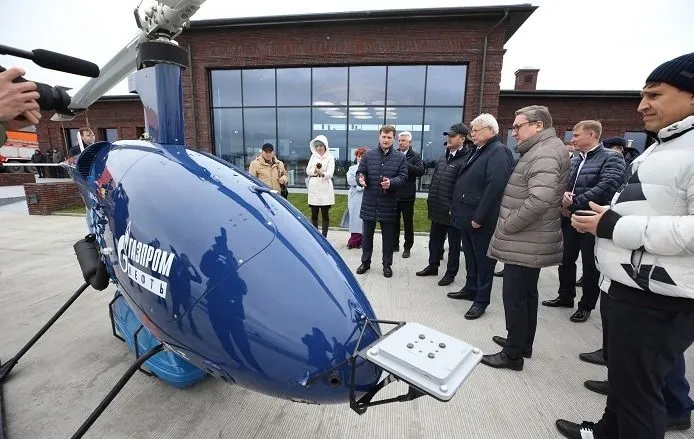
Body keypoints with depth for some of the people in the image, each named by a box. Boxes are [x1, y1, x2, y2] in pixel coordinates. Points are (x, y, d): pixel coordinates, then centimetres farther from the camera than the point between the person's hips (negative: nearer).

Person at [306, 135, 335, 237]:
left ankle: (324, 236, 7)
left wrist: (322, 173, -33)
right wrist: (315, 170, -15)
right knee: (314, 214, 9)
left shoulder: (330, 157, -3)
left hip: (325, 189, -4)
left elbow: (330, 173, -14)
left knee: (325, 214, 1)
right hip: (313, 188, 4)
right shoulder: (313, 156, 12)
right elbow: (308, 171, 5)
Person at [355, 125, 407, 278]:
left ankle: (387, 265, 24)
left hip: (389, 204, -1)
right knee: (367, 234, 12)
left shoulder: (400, 157, 2)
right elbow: (360, 172, 5)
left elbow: (403, 177, -3)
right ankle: (365, 262, 28)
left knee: (388, 236, 9)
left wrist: (391, 182, -23)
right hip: (369, 202, 1)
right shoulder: (368, 155, 4)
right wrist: (361, 179, -19)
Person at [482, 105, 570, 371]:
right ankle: (522, 344, 34)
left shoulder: (545, 153, -17)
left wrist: (506, 227, -18)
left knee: (515, 297, -1)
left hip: (525, 244, -11)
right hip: (530, 242, 11)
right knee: (526, 294, 19)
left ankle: (513, 354, 13)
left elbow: (539, 200, -29)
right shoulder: (540, 151, 17)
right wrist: (508, 227, 13)